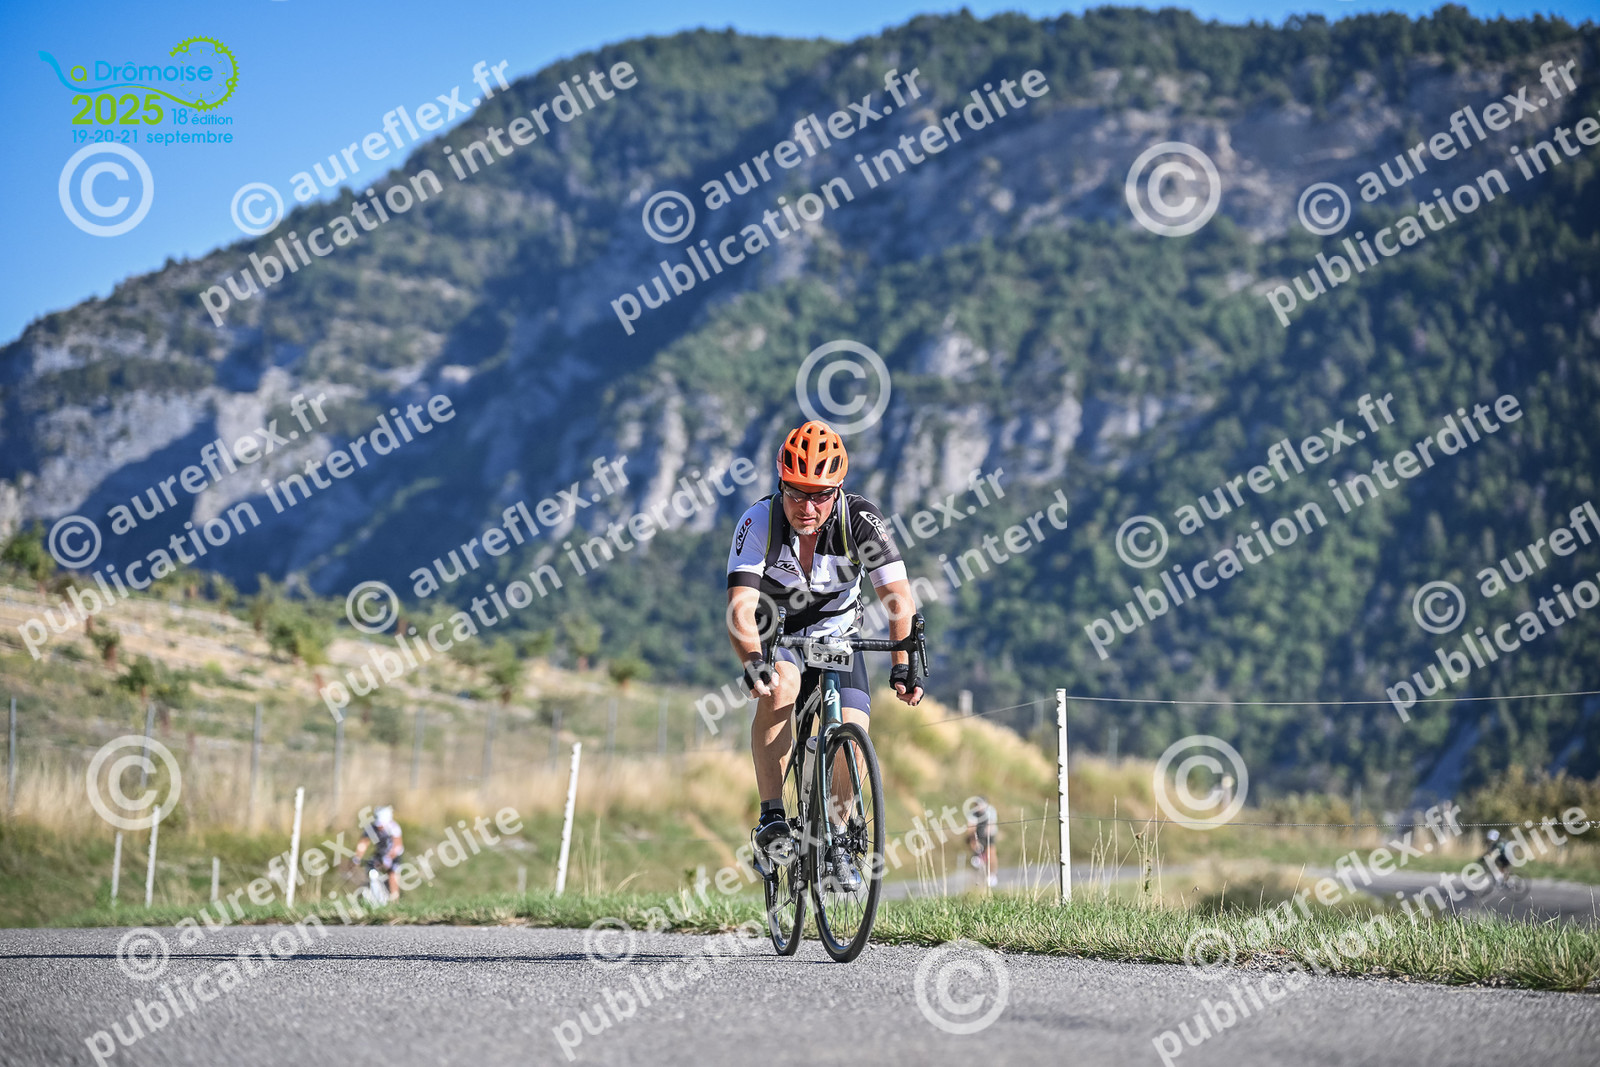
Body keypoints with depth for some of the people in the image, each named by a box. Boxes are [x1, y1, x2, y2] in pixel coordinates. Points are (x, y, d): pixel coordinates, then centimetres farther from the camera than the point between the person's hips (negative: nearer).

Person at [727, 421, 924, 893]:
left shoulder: (861, 519, -23)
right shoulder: (759, 522, -25)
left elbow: (898, 597, -27)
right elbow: (740, 609, -34)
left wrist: (903, 664, -41)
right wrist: (753, 662, -53)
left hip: (837, 636, 1)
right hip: (774, 639, -1)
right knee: (780, 686, -34)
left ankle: (837, 843, 6)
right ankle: (772, 818, -25)